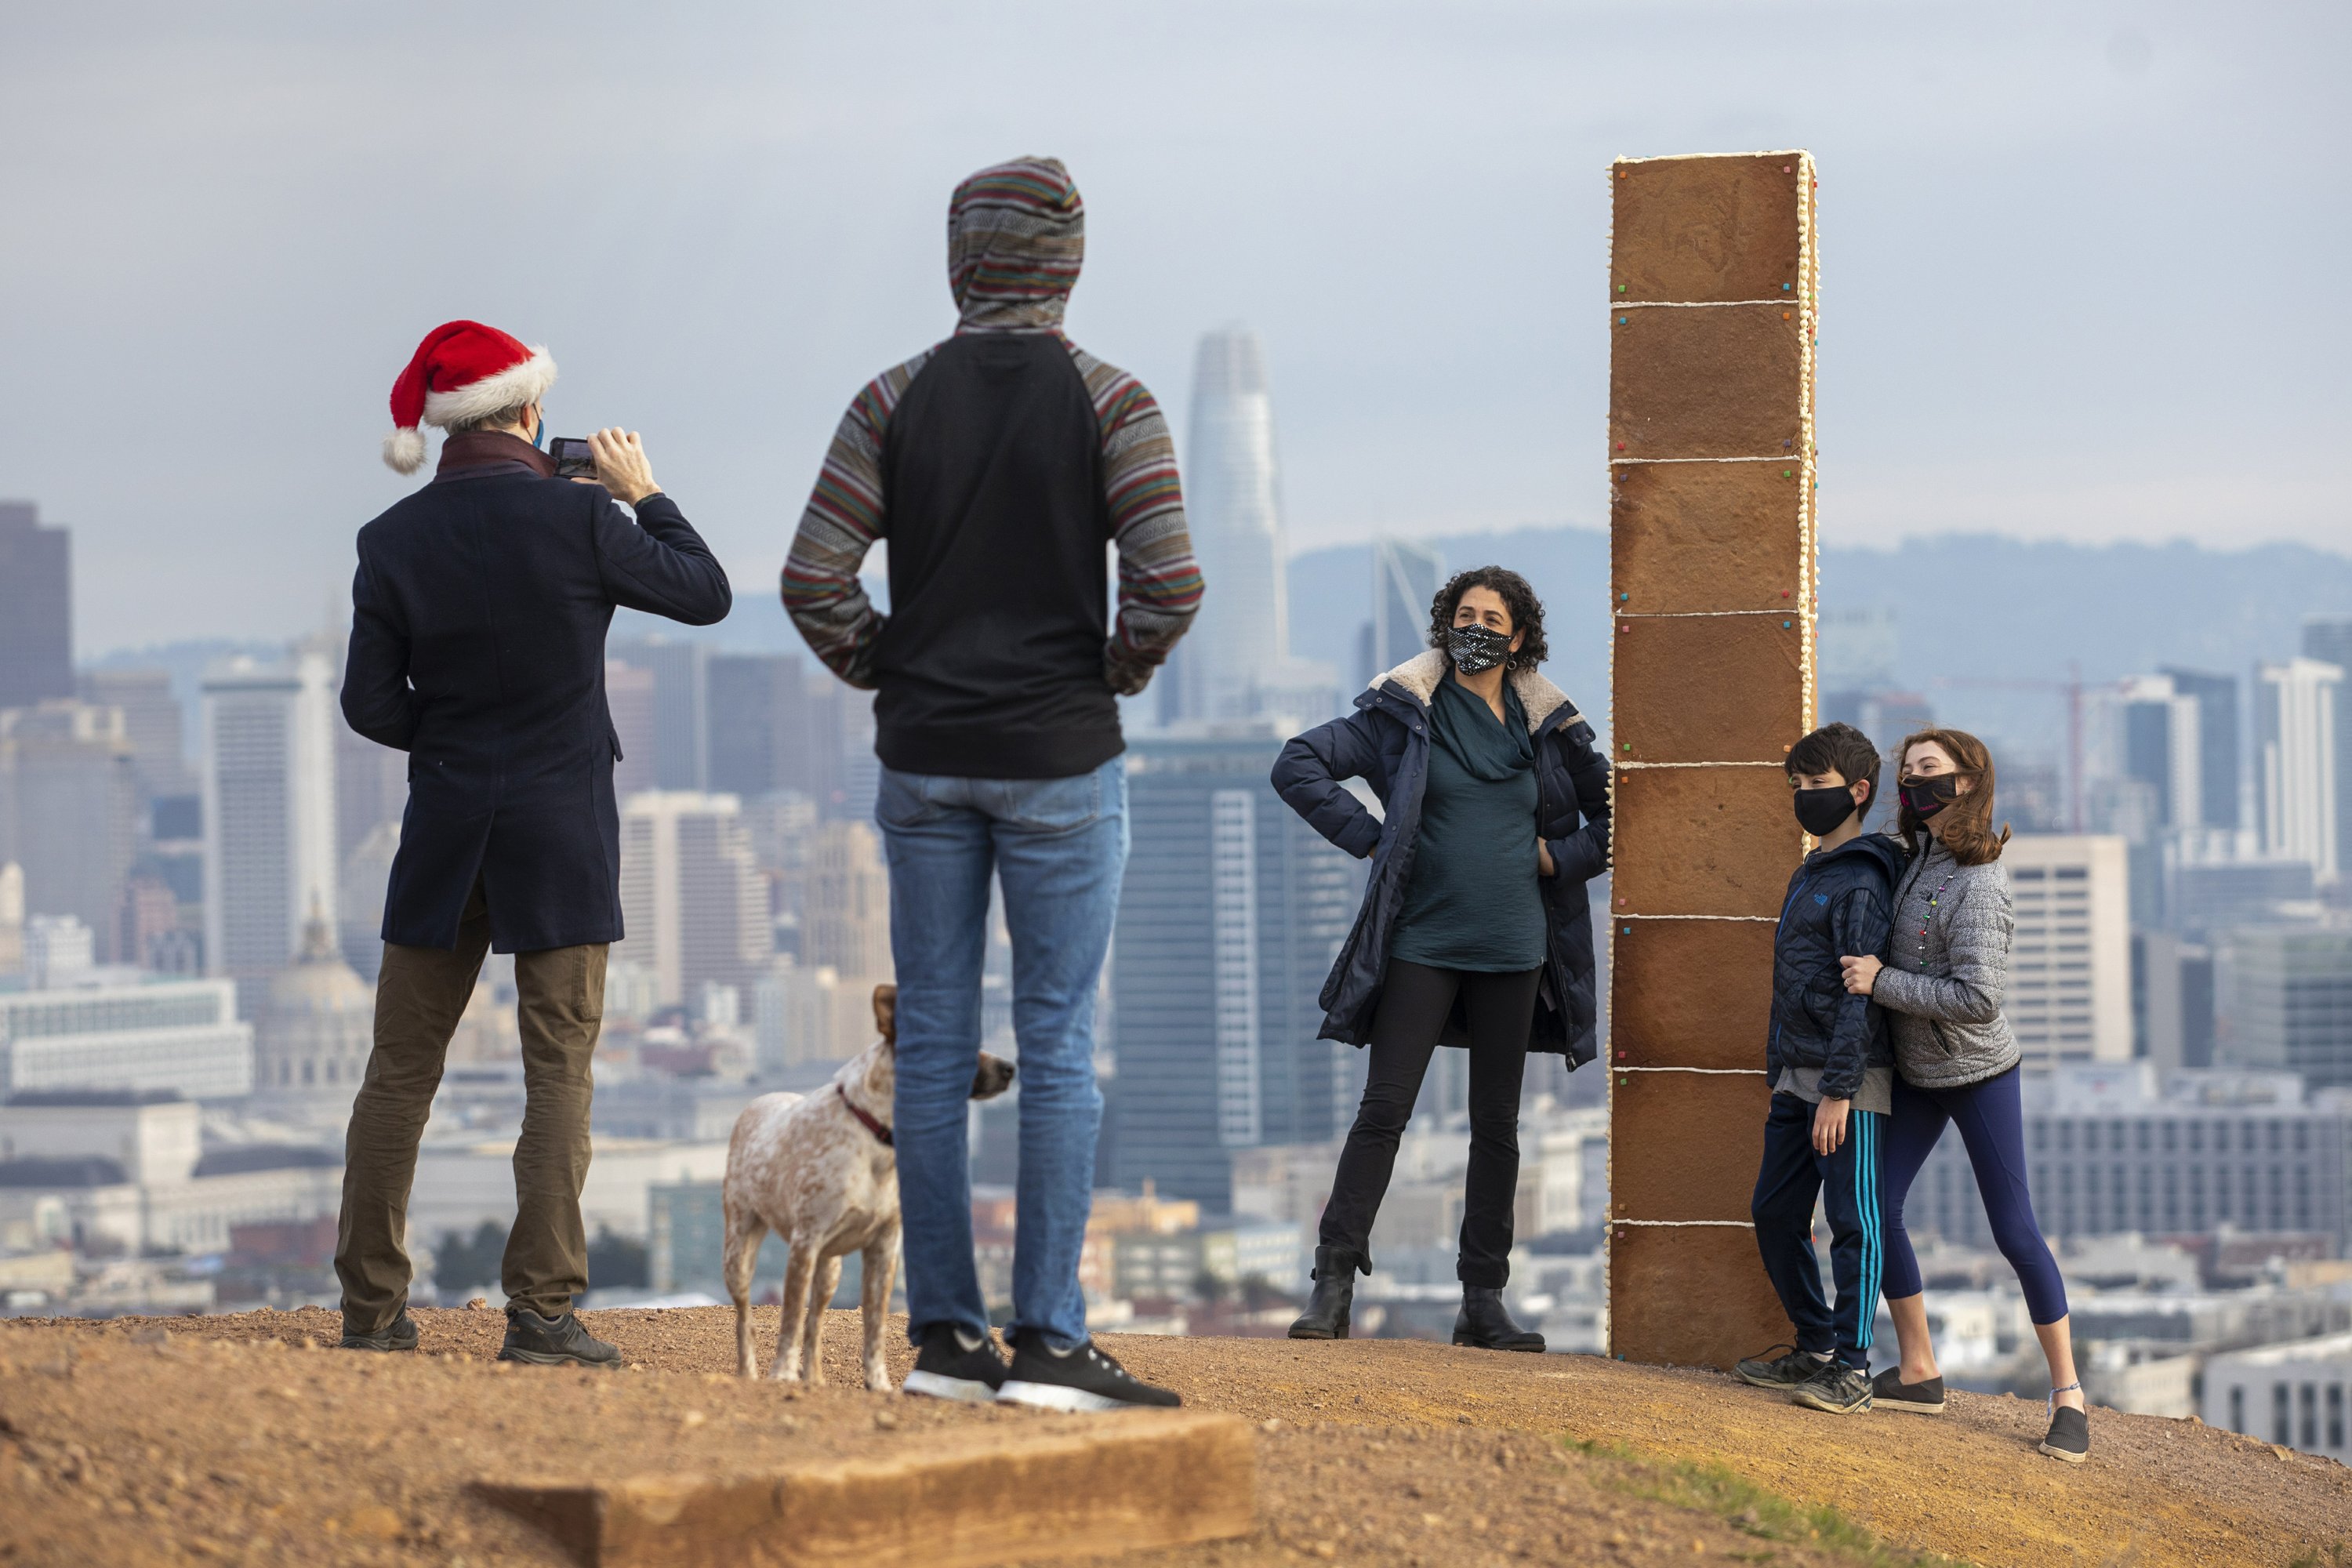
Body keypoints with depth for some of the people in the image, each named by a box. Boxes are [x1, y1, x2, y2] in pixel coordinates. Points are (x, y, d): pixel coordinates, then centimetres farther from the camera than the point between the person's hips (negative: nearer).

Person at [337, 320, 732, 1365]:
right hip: (562, 828, -3)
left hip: (446, 825, 3)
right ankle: (541, 1310, -5)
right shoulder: (579, 518, -10)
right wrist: (644, 494, 14)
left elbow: (370, 703, 0)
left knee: (400, 1069, 10)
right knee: (560, 1068, 1)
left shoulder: (394, 542, -3)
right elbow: (706, 594, 2)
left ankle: (371, 1307, 11)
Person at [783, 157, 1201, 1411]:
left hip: (925, 759, 3)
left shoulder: (895, 401, 1)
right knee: (1057, 1045, -1)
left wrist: (888, 675, 10)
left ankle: (942, 1332, 8)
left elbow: (812, 581, -5)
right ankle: (1047, 1340, -4)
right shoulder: (1110, 402, -6)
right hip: (1060, 761, -3)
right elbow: (1169, 582, -16)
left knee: (932, 1040, 7)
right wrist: (1116, 677, 2)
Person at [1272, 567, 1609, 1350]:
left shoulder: (1547, 728, 8)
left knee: (1497, 1126, 5)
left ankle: (1483, 1301, 10)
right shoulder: (1405, 713, 0)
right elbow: (1299, 764, -2)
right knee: (1384, 1110, -10)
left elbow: (1613, 814, 18)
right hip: (1422, 945, -3)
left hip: (1512, 950, 3)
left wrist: (1560, 858, 4)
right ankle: (1333, 1285, -9)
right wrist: (1370, 838, -6)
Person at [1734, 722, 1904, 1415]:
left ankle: (1852, 1368, -3)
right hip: (1796, 1080, 10)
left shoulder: (1862, 882, -11)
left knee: (1853, 1222, -6)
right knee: (1774, 1214, 11)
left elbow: (1861, 993, -17)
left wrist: (1839, 1091, -21)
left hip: (1850, 1080, -10)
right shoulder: (1807, 877, 18)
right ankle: (1816, 1347, 22)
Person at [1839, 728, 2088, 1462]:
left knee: (2015, 1231, -5)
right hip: (1914, 1072, 8)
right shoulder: (1914, 854, 1)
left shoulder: (1975, 884, -23)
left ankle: (2068, 1394, 4)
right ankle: (1918, 1374, 16)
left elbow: (1978, 997, -30)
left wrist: (1882, 982, -24)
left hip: (1979, 1076, -8)